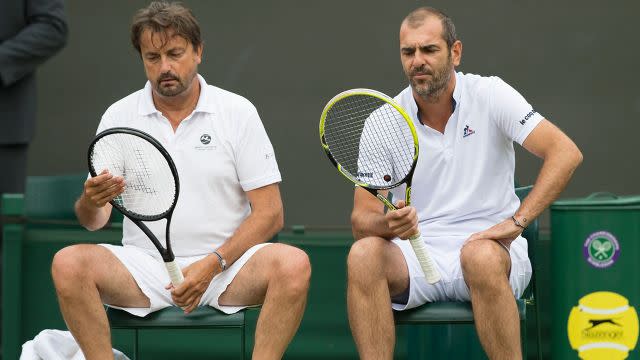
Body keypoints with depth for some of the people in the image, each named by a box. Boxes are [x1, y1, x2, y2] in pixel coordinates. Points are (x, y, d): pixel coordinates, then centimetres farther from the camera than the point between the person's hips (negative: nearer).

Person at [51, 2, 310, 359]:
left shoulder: (238, 112, 3)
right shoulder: (119, 116, 6)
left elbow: (270, 213, -1)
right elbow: (93, 220, 4)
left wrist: (212, 264, -14)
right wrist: (92, 201, -21)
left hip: (226, 264, -1)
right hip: (144, 263, 1)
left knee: (293, 264, -31)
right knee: (68, 264, -27)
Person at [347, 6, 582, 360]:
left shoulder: (490, 95, -2)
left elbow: (565, 153, -11)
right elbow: (361, 220, 1)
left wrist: (516, 221, -20)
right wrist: (389, 224, -25)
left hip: (488, 246, -2)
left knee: (481, 256, -37)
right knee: (363, 255, -29)